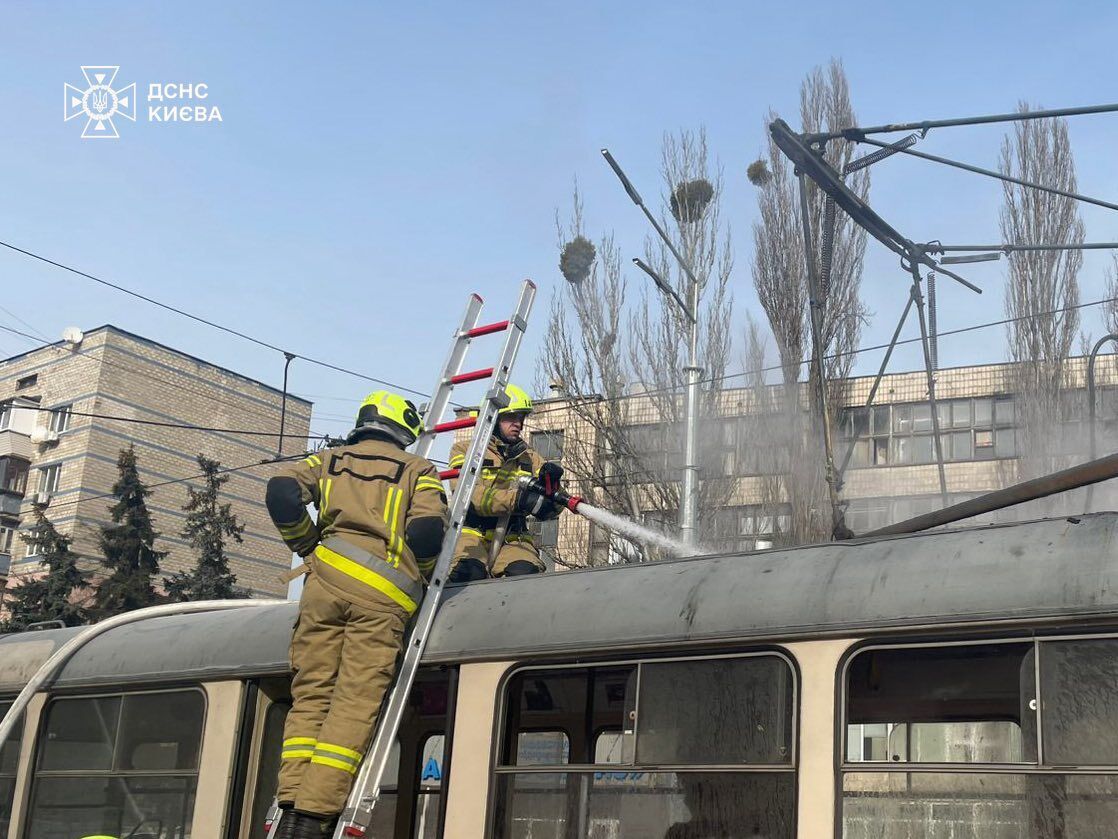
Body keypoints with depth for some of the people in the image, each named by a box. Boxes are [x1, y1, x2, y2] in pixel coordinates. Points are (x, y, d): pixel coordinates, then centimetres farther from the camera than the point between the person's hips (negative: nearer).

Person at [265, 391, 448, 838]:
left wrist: (306, 546, 18)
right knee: (354, 704, -5)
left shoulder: (331, 460, 22)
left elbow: (282, 491, 5)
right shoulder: (419, 471, 16)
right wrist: (422, 575, 17)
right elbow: (428, 530, -1)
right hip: (382, 596, -3)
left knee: (310, 697, 5)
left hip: (327, 580, 3)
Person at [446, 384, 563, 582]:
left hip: (512, 539, 3)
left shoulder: (530, 459, 20)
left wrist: (550, 485, -11)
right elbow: (469, 495, -12)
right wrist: (519, 499, -24)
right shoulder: (465, 450, 8)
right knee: (469, 572, -35)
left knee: (525, 572, -30)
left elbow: (548, 511, 12)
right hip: (471, 534, -3)